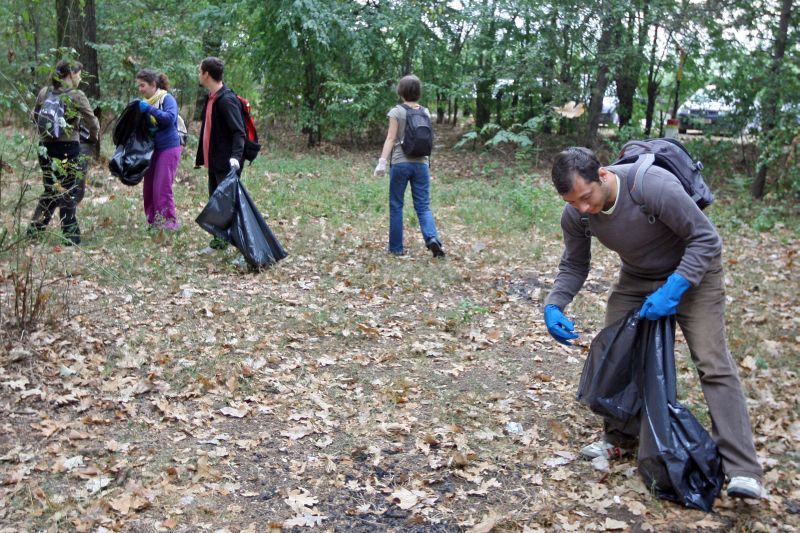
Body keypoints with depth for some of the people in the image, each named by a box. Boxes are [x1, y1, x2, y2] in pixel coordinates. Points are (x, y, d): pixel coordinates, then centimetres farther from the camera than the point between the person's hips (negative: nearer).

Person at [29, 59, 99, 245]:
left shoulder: (44, 93, 6)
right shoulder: (77, 95, -10)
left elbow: (35, 117, 14)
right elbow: (92, 122, -7)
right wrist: (94, 136, 13)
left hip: (46, 148, 5)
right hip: (69, 150, -5)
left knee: (51, 191, 19)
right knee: (69, 193, 4)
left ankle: (34, 231, 21)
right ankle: (71, 237, 7)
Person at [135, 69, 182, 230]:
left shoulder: (167, 99, -8)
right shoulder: (144, 102, 12)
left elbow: (170, 118, -25)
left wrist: (150, 109, -26)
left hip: (168, 147, -7)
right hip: (151, 149, 7)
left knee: (162, 188, -10)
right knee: (148, 188, 8)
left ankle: (168, 222, -1)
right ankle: (152, 222, 18)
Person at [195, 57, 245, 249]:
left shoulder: (226, 100, -17)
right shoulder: (211, 98, 13)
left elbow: (239, 132, -23)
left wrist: (236, 156, -36)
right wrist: (200, 157, 25)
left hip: (226, 164, -10)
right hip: (214, 162, 10)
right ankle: (219, 241, 24)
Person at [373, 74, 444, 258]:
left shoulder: (396, 112, -5)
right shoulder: (425, 112, 7)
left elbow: (390, 138, -12)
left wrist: (382, 162, -14)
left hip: (400, 163, -3)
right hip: (421, 163, 3)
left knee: (396, 206, 8)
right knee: (423, 206, 5)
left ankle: (396, 247, 13)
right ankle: (432, 238, -17)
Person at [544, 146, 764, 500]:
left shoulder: (654, 186, -36)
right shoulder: (575, 215, -18)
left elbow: (707, 239, -26)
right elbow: (574, 266, -1)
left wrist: (672, 291, -33)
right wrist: (554, 305, -18)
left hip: (692, 271, -5)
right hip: (636, 278, 6)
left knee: (713, 364, -12)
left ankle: (741, 469, -11)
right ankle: (621, 437, 19)